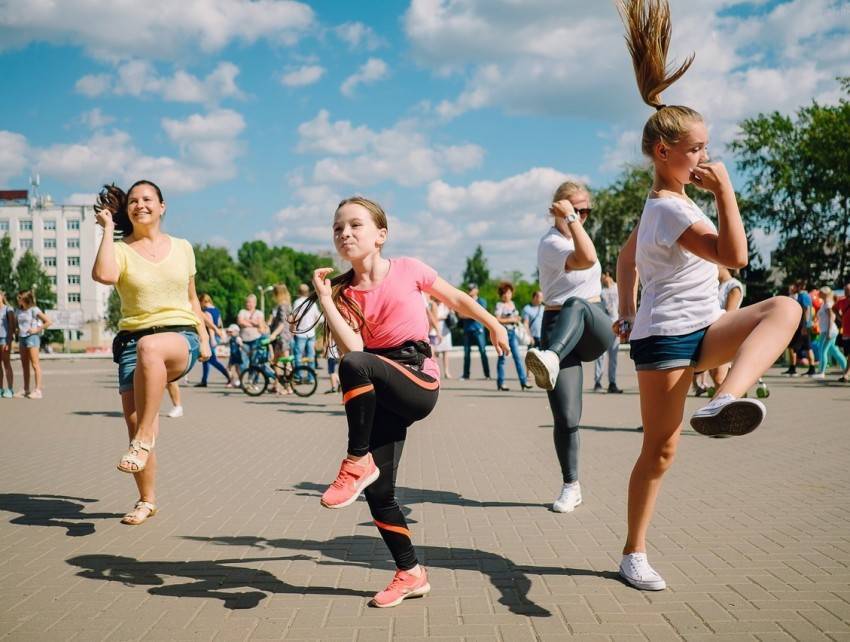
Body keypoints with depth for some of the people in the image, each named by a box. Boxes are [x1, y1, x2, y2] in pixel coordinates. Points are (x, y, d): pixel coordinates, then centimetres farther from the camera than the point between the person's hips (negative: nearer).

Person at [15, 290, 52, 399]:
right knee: (24, 365, 9)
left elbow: (48, 322, -11)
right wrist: (17, 330, 7)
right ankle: (26, 390, 15)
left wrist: (37, 330, -12)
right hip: (22, 338, 7)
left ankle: (38, 390, -6)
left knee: (35, 364, -7)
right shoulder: (18, 311, 11)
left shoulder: (34, 310, -8)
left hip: (32, 337, -7)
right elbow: (15, 323, 26)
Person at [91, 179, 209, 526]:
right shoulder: (120, 250, 6)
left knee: (150, 346, -39)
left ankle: (145, 438, -32)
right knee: (134, 423, -7)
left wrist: (204, 338, 15)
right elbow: (103, 275, -18)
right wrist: (108, 228, -6)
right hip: (133, 341, 1)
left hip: (180, 337, -1)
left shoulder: (182, 247, 14)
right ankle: (146, 500, 14)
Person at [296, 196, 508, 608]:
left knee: (356, 365, -36)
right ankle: (410, 575, 17)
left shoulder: (407, 269, 0)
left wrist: (493, 326, 23)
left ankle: (357, 463, -22)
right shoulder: (345, 292, 6)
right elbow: (351, 345, -11)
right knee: (379, 492, -1)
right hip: (382, 395, 5)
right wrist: (324, 298, -11)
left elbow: (457, 300, 14)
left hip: (419, 382, -4)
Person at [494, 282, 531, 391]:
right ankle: (500, 383, 5)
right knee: (502, 357, -1)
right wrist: (510, 320, -16)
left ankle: (523, 381, 2)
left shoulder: (513, 303, 15)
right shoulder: (499, 305, -6)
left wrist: (517, 319, 5)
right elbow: (497, 319, -15)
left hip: (513, 332, 6)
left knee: (517, 356, 2)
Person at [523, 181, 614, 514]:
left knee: (576, 306, -36)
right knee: (565, 418, -10)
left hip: (595, 325, 5)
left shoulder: (575, 235, 14)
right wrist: (569, 219, -31)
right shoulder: (551, 243, -13)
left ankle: (550, 359, -63)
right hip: (559, 327, -4)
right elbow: (587, 259, -36)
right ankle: (571, 487, 9)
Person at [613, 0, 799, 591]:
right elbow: (735, 255, -25)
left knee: (785, 308, -18)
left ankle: (725, 401, -38)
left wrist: (626, 312, 23)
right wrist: (726, 192, -23)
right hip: (667, 336, -9)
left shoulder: (661, 204, 14)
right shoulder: (671, 210, -17)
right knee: (661, 447, -3)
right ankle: (634, 553, 13)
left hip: (705, 329, 9)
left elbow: (625, 257, 24)